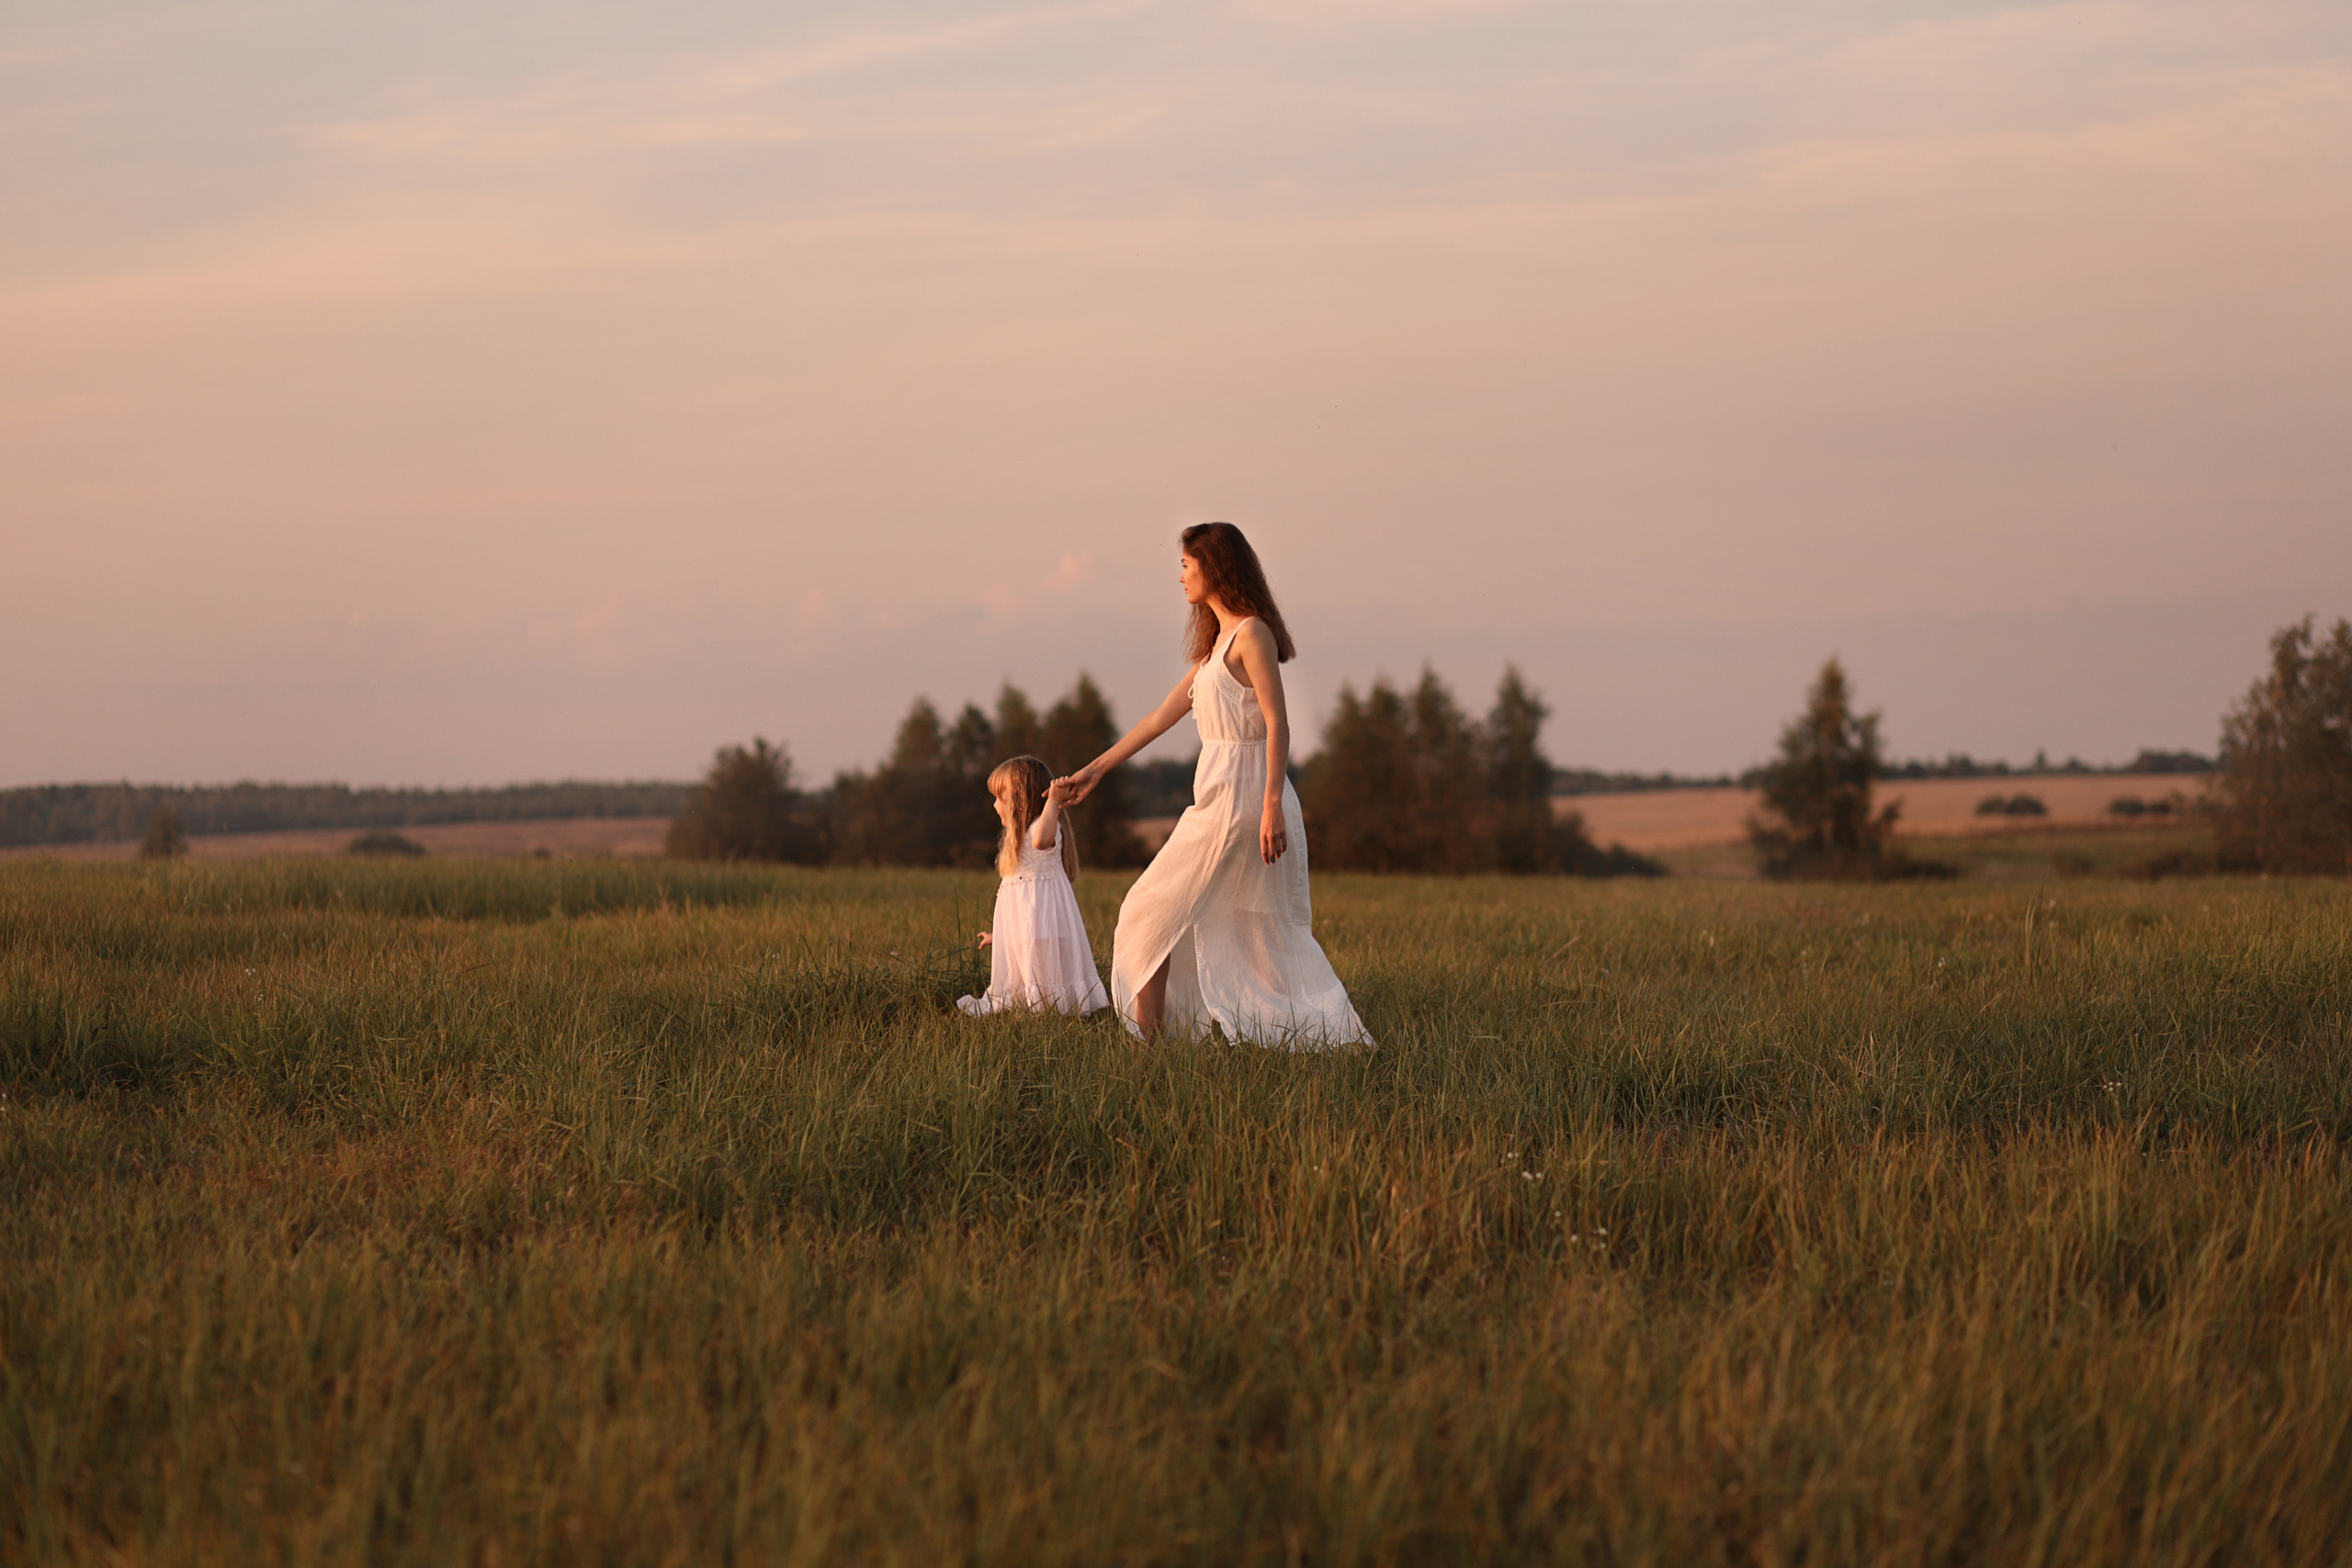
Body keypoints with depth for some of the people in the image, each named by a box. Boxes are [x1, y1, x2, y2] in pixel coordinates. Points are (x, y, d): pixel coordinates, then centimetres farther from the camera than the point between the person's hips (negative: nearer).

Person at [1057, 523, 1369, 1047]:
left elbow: (1277, 724, -16)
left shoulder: (1252, 634, -9)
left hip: (1238, 797, -9)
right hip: (1221, 793, 9)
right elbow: (1160, 718, 24)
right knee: (1267, 931, 6)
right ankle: (1342, 1033, 3)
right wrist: (1096, 769, 26)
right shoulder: (1216, 644, 19)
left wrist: (1272, 806, -24)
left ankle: (1147, 1038, 3)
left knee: (1153, 910, -2)